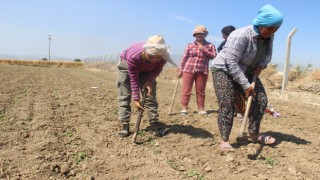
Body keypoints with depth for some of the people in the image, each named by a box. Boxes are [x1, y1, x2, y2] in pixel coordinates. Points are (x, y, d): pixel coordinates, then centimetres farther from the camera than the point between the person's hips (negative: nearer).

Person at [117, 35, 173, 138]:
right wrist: (136, 99, -31)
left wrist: (150, 81, -32)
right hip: (126, 65, -2)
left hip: (146, 70, 3)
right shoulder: (133, 56, -44)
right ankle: (124, 125, -1)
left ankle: (154, 123, 8)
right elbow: (134, 79, -32)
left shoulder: (163, 57, -36)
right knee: (124, 96, -7)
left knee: (151, 94, -1)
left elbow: (157, 70, -15)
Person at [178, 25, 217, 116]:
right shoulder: (190, 45, 7)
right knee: (186, 90, -1)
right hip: (188, 70, 0)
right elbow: (184, 58, 6)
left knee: (200, 91, 6)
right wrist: (180, 69, 2)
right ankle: (184, 108, 5)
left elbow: (214, 57, -2)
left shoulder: (210, 45, 8)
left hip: (202, 71, 1)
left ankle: (201, 109, 14)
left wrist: (204, 50, -11)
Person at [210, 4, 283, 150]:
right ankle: (224, 140, -6)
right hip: (224, 70, -7)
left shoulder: (269, 36, -6)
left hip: (246, 72, 8)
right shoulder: (241, 36, -31)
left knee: (261, 100, 1)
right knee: (227, 105, -17)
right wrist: (246, 85, -30)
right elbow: (231, 64, -32)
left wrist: (261, 65, -10)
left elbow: (268, 55, 12)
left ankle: (254, 134, 15)